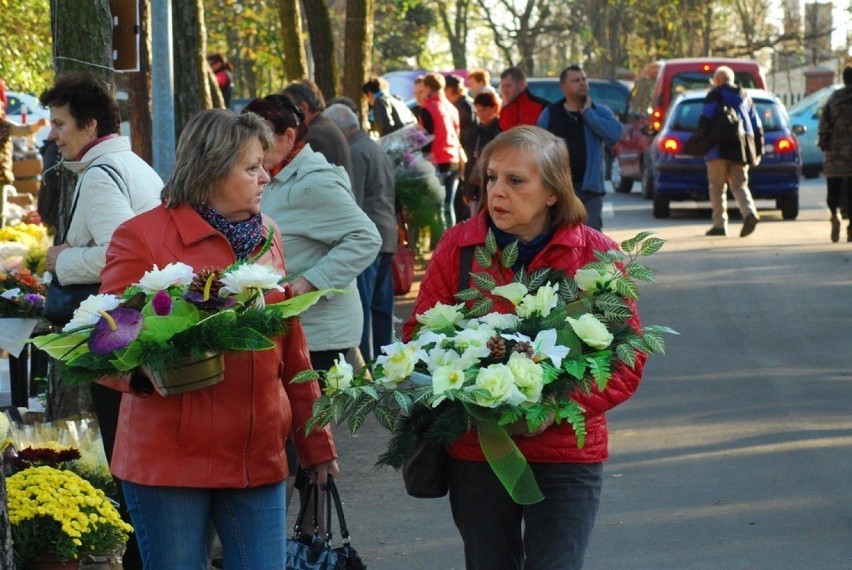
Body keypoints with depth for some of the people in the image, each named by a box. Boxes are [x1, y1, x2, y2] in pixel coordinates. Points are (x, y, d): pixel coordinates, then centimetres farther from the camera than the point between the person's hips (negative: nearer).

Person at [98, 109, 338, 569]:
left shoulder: (267, 235, 14)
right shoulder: (142, 237, -4)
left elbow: (292, 349, 18)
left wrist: (316, 443, 18)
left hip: (259, 458, 5)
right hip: (169, 458, -5)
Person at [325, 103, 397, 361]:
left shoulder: (355, 152, -11)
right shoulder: (377, 149, 19)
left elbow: (352, 202, -17)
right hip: (388, 235, 10)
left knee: (361, 304, -9)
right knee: (381, 304, 12)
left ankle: (363, 360, -11)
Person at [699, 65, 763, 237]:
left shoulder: (715, 95, 0)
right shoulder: (745, 97, 21)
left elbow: (705, 120, -12)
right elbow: (757, 126, 21)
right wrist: (758, 150, 24)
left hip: (720, 148, -6)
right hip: (741, 149, 6)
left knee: (717, 187, 2)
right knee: (739, 184, 8)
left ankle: (720, 224, 0)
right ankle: (750, 213, -17)